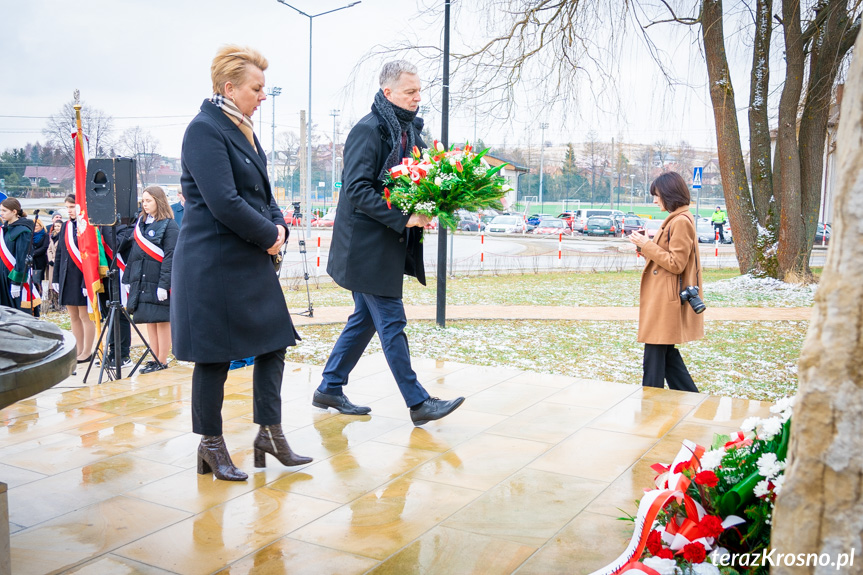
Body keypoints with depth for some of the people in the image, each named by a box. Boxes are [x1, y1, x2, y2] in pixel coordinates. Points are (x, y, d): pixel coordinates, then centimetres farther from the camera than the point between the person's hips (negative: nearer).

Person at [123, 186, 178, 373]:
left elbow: (170, 257, -13)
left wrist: (164, 284, -19)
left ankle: (162, 362, 4)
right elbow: (134, 254, 17)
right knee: (149, 322, 10)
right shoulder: (140, 223, 15)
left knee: (162, 321, -2)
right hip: (141, 282, 7)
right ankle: (154, 360, 17)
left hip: (159, 282, -7)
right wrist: (128, 279, 12)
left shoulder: (169, 225, -7)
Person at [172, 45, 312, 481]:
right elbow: (223, 203, -21)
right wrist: (269, 235, -11)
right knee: (215, 356, 2)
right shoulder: (205, 129, -13)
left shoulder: (242, 130, 15)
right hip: (214, 262, -9)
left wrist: (278, 224, 0)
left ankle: (270, 432, 21)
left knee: (273, 342, 9)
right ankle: (211, 445, 17)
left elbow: (260, 192, 19)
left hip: (251, 260, 9)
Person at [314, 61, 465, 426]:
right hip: (368, 245, -9)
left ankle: (330, 388, 27)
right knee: (391, 323, -2)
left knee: (365, 318, 15)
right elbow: (357, 190, -21)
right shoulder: (368, 130, -14)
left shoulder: (410, 130, 13)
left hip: (390, 246, 9)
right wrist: (402, 218, -25)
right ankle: (418, 403, 5)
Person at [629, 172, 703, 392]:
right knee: (666, 353, 15)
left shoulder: (681, 222, -16)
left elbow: (676, 264, -19)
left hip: (666, 301, -11)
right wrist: (646, 244, 8)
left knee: (655, 355, -3)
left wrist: (647, 245, -15)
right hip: (661, 298, 11)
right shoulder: (675, 219, 16)